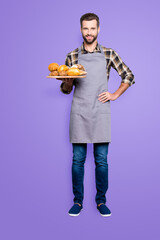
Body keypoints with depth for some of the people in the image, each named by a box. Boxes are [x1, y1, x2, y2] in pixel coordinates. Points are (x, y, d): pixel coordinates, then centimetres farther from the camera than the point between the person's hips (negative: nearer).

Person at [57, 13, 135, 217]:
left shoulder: (109, 54, 6)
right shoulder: (72, 56, 8)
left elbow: (129, 77, 12)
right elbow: (65, 89, 10)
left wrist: (115, 95, 1)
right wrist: (67, 82, -12)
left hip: (101, 112, 0)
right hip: (79, 113, 1)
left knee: (101, 160, 4)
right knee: (78, 159, 4)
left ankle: (101, 201, 18)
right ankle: (78, 201, 18)